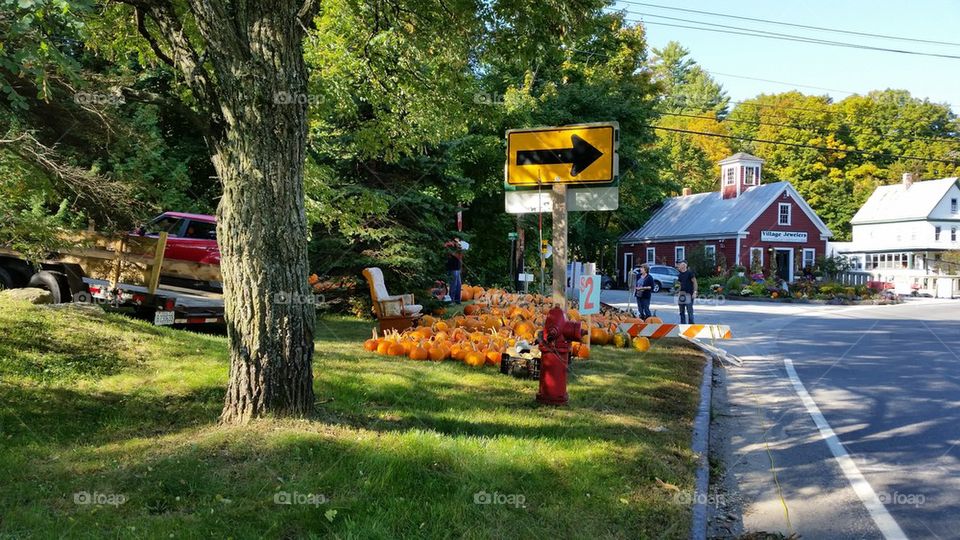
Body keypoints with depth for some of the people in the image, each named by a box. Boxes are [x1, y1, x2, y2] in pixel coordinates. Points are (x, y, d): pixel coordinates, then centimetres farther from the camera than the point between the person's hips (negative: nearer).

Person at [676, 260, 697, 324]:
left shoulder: (689, 273, -6)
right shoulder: (680, 275, 14)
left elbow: (694, 282, -9)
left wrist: (695, 292, -16)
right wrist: (679, 292, 12)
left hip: (688, 294, -7)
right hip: (682, 294, 7)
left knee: (690, 311, -8)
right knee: (682, 311, 8)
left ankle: (691, 324, -3)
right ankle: (683, 324, 14)